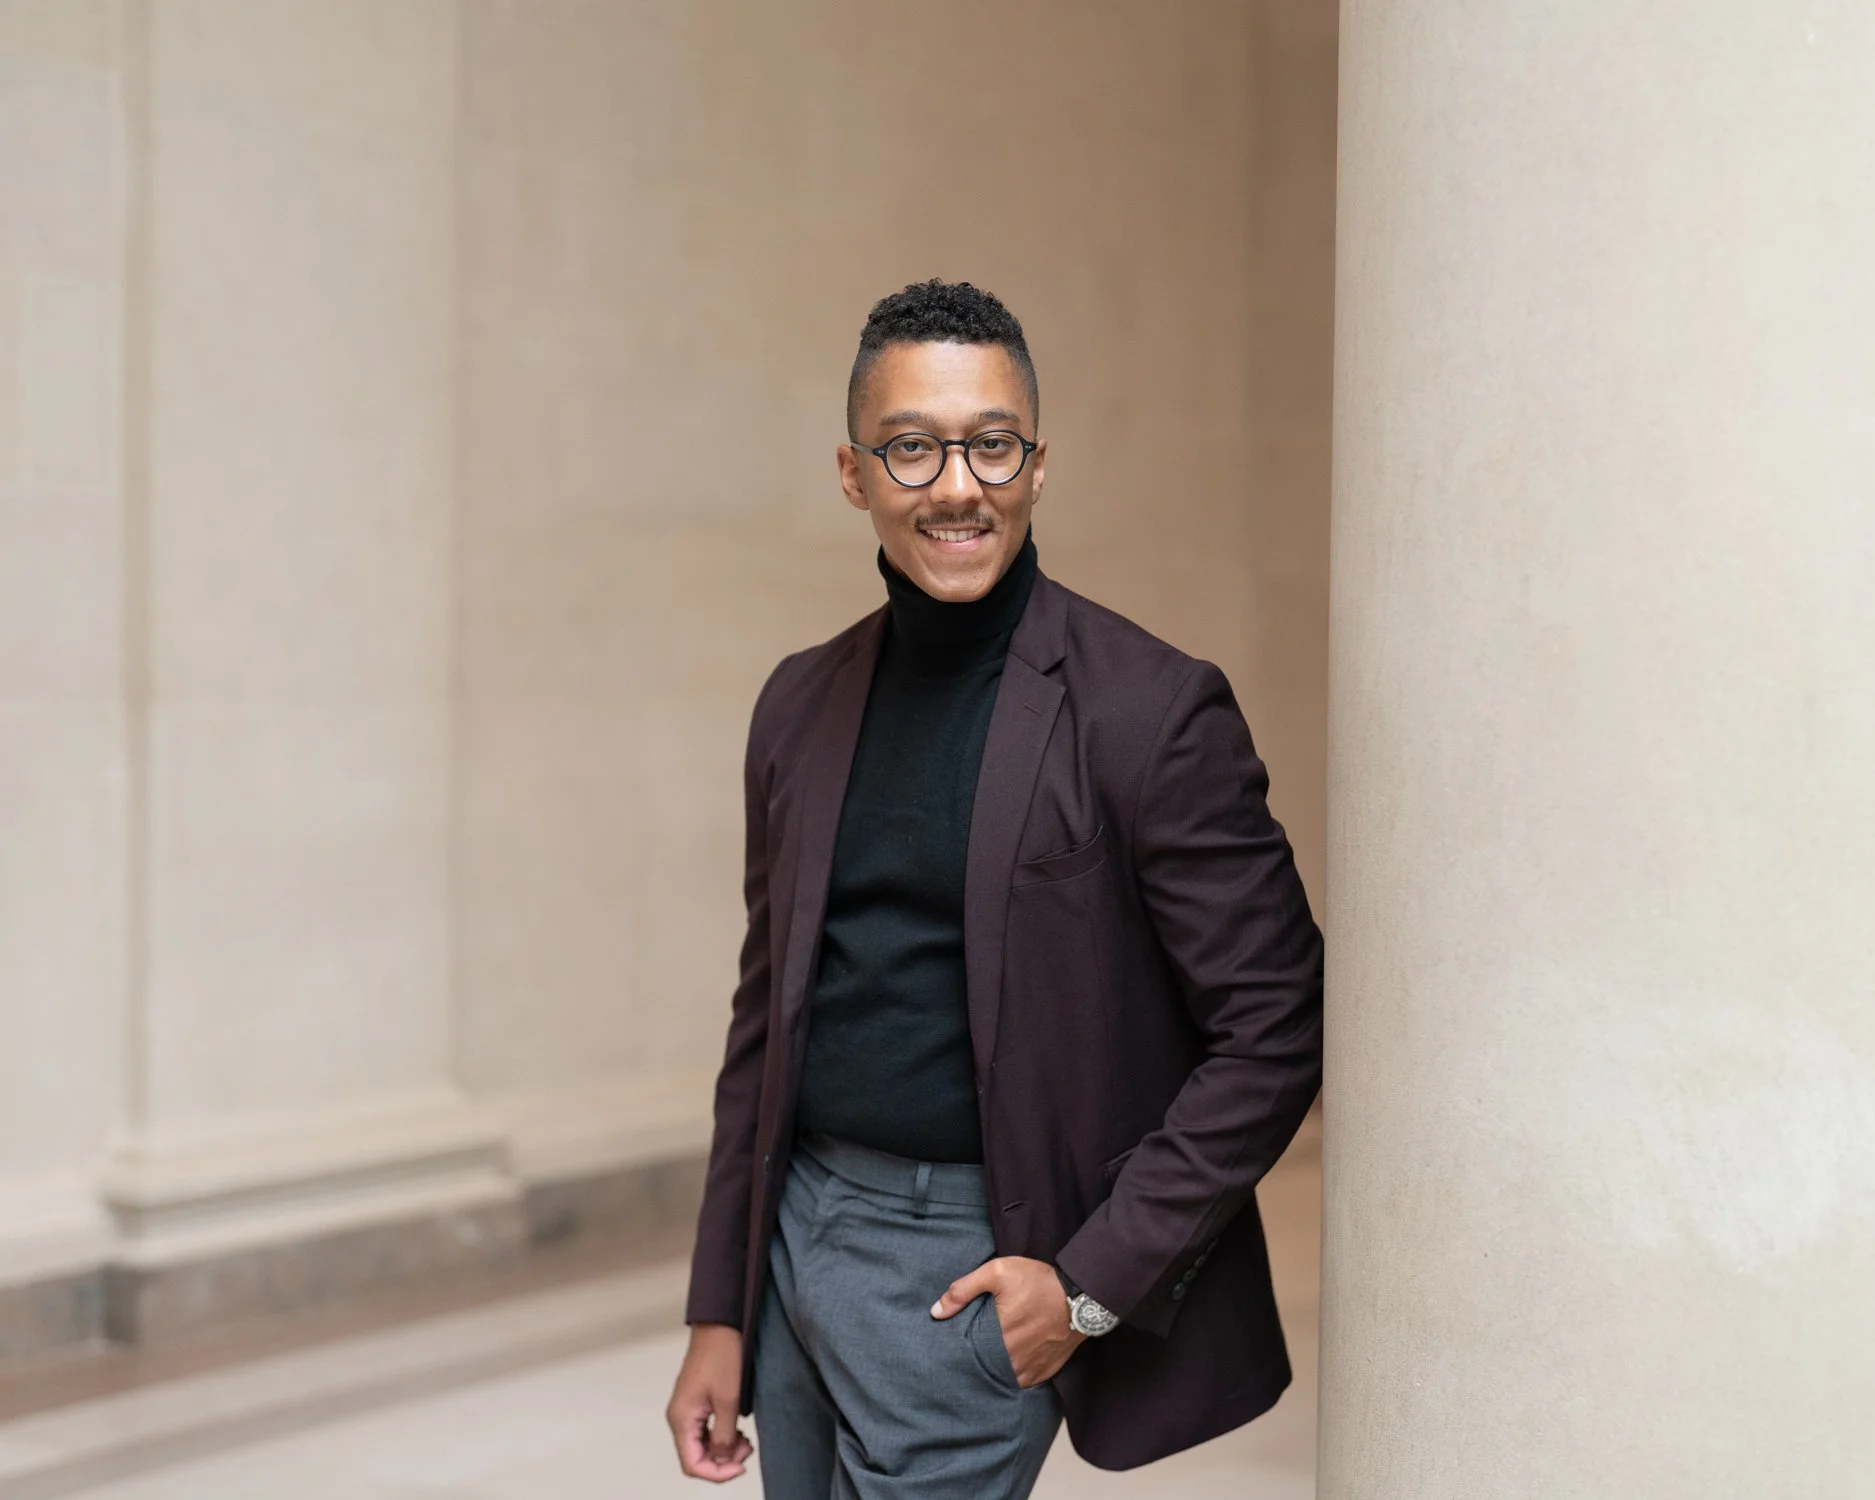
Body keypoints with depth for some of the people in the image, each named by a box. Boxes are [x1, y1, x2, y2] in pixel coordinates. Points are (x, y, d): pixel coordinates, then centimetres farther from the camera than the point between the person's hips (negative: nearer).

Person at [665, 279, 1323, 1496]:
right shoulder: (802, 706, 6)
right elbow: (768, 1015, 12)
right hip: (796, 1228, 6)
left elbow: (1275, 1029, -12)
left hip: (967, 1268, -6)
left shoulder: (1150, 711, -13)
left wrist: (1094, 1281, -13)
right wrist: (720, 1313, 11)